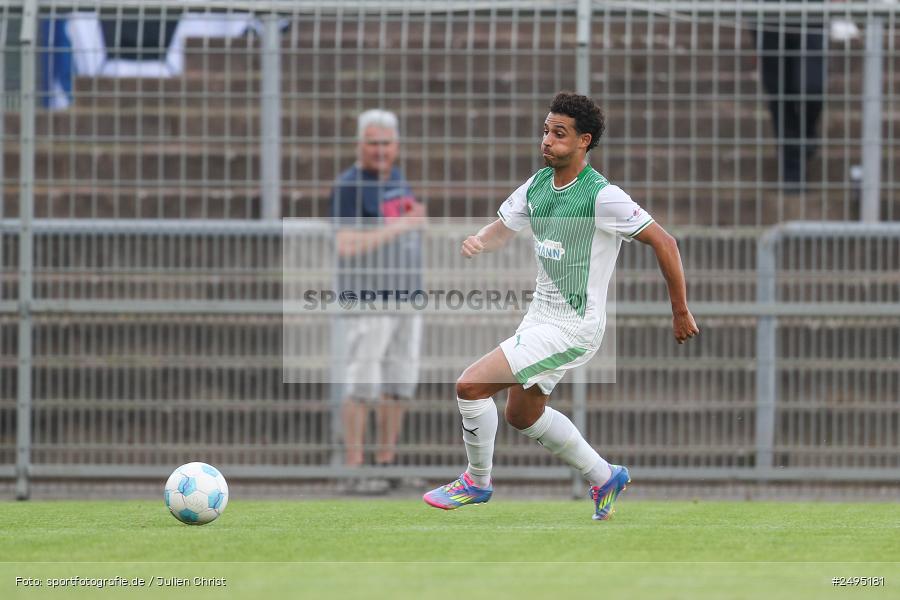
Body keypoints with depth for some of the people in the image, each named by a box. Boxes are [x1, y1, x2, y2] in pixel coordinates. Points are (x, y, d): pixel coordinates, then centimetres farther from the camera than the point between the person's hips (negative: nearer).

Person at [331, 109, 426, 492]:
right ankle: (353, 469, -7)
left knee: (400, 383, 9)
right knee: (363, 385, -9)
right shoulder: (350, 186, -12)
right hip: (366, 299, -8)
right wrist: (402, 225, -20)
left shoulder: (397, 179, 13)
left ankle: (387, 461, 17)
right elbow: (347, 245, -21)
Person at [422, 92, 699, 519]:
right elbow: (503, 228, 16)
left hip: (573, 327, -9)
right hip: (541, 313, 9)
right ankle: (604, 477, 37)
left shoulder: (603, 197, -21)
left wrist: (680, 312, -11)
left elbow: (663, 242, -16)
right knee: (522, 415, 22)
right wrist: (479, 241, -9)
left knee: (471, 385, -15)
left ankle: (477, 481, 7)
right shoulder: (536, 185, 2)